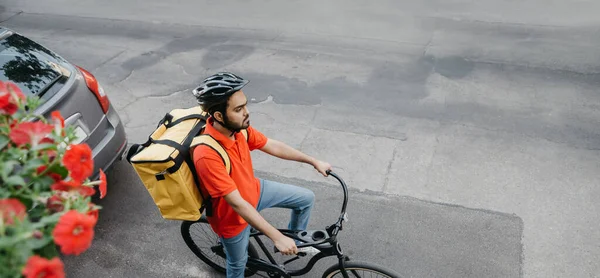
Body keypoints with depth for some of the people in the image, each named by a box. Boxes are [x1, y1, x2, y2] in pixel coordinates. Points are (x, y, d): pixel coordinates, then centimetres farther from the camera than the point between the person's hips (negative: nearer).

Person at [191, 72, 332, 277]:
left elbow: (274, 147, -2)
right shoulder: (207, 154, -39)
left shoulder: (238, 127, -17)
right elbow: (238, 204, -36)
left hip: (254, 191, 6)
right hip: (233, 215, -6)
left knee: (306, 198, 10)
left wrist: (314, 162, 5)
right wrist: (278, 238, -33)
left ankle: (296, 241, 37)